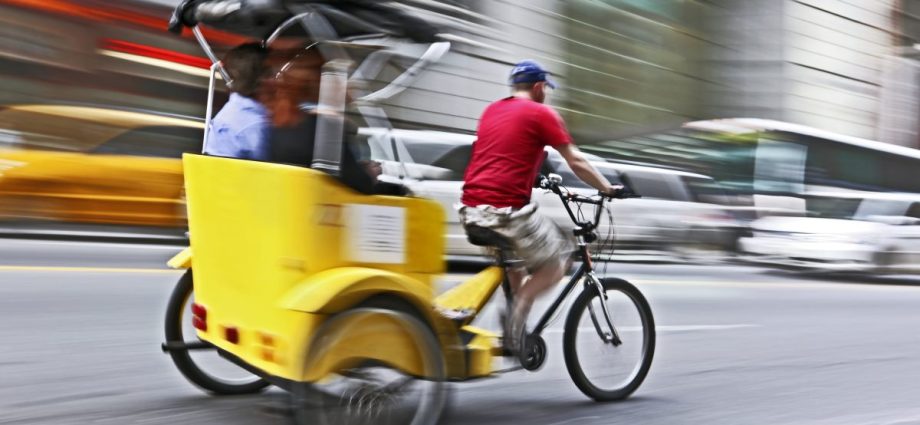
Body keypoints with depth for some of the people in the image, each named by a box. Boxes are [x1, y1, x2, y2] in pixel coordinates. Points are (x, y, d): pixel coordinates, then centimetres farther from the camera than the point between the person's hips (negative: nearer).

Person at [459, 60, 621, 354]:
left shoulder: (491, 111, 21)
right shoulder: (541, 114, 1)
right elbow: (576, 162, 3)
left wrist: (542, 179, 46)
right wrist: (608, 189, 17)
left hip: (470, 210, 8)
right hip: (506, 209, -7)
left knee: (514, 254, 32)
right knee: (559, 260, 9)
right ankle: (514, 327, -4)